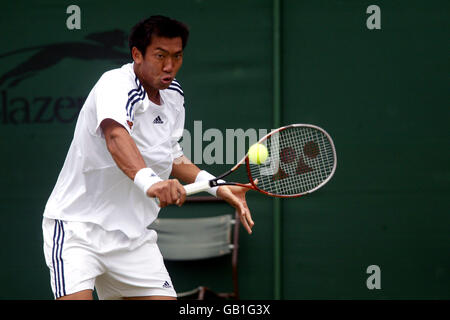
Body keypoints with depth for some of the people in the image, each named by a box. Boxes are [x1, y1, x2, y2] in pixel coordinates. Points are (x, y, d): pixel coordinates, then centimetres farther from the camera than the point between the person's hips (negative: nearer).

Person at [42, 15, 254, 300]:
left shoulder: (174, 97, 7)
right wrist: (148, 180, -58)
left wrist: (217, 187, 9)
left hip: (133, 234, 7)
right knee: (76, 296, -27)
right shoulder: (116, 84, -19)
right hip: (78, 224, -7)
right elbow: (116, 136, -40)